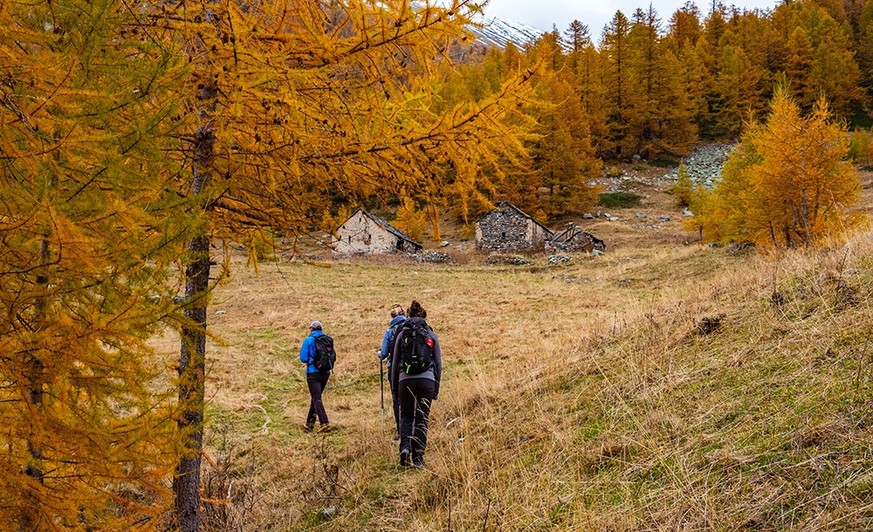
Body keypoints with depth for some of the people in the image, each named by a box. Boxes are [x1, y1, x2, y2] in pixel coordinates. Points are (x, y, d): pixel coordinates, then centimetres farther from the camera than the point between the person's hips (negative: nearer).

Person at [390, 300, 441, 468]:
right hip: (427, 379, 0)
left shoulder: (402, 334, 6)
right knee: (422, 419, 9)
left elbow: (395, 362, 8)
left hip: (405, 379, 0)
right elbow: (438, 364, 11)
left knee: (406, 416, 15)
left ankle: (405, 447, -9)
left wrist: (395, 387, 16)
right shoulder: (431, 335, 9)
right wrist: (436, 389, 17)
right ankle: (418, 457, 6)